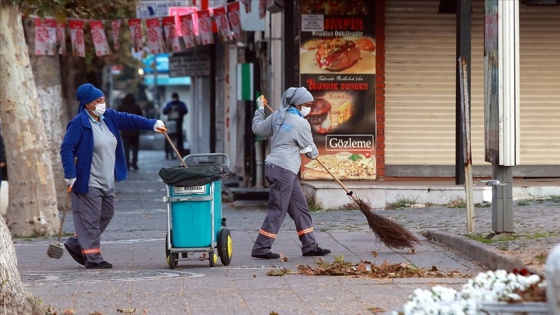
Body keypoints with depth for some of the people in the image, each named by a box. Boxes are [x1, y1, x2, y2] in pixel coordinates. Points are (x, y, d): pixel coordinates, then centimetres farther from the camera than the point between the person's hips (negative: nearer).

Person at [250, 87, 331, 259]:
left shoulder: (278, 116, 11)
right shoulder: (301, 124, -11)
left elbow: (258, 128, 22)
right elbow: (311, 151, -1)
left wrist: (260, 109, 37)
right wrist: (314, 154, 24)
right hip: (283, 169, -9)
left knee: (300, 207, 12)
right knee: (277, 210, -6)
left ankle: (309, 245, 15)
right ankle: (261, 248, -5)